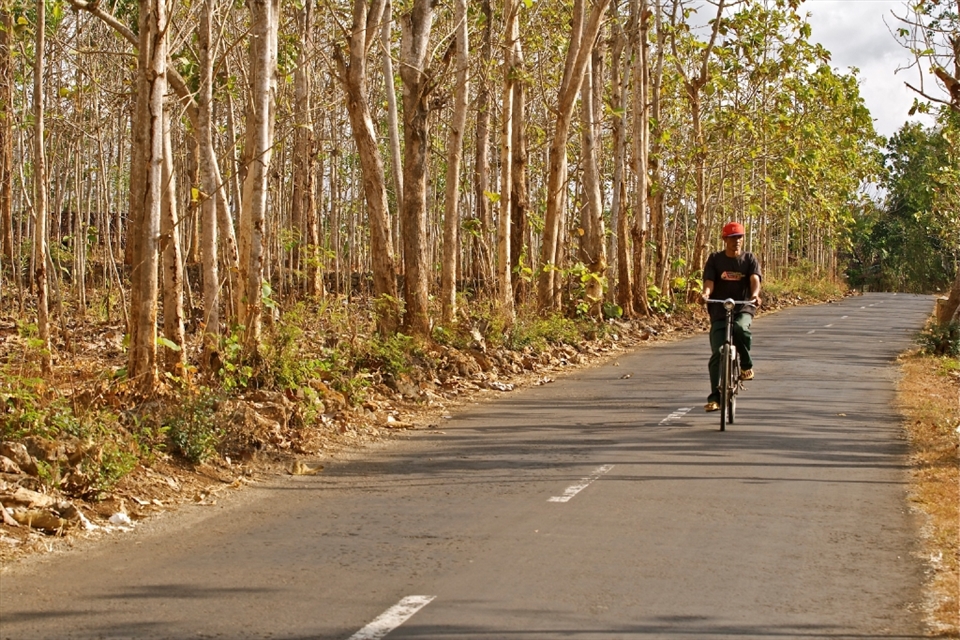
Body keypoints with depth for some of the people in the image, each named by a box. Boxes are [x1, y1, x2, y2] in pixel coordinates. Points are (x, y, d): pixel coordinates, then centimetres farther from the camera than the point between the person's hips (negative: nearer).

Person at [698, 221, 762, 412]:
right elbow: (709, 281, -6)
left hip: (743, 309, -1)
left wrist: (755, 295, -33)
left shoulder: (749, 259, 5)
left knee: (741, 328, -36)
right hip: (719, 311, 1)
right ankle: (714, 397, 2)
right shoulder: (715, 259, 6)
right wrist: (705, 293, -30)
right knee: (717, 354, -6)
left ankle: (746, 365, -10)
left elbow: (755, 279, -11)